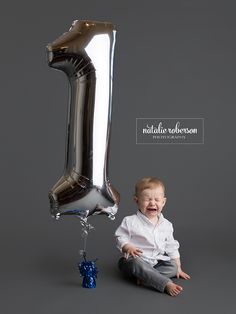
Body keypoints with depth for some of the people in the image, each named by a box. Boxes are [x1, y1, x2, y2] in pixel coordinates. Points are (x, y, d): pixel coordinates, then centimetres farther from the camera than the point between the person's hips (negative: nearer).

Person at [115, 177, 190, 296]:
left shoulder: (166, 225, 6)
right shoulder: (130, 221, -8)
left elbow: (172, 247, 14)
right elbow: (120, 238, -4)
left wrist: (178, 268, 12)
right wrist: (128, 247, -25)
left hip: (157, 261, 5)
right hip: (137, 259, -5)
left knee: (173, 267, -18)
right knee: (137, 264, -36)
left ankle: (144, 277, -27)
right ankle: (167, 285, -39)